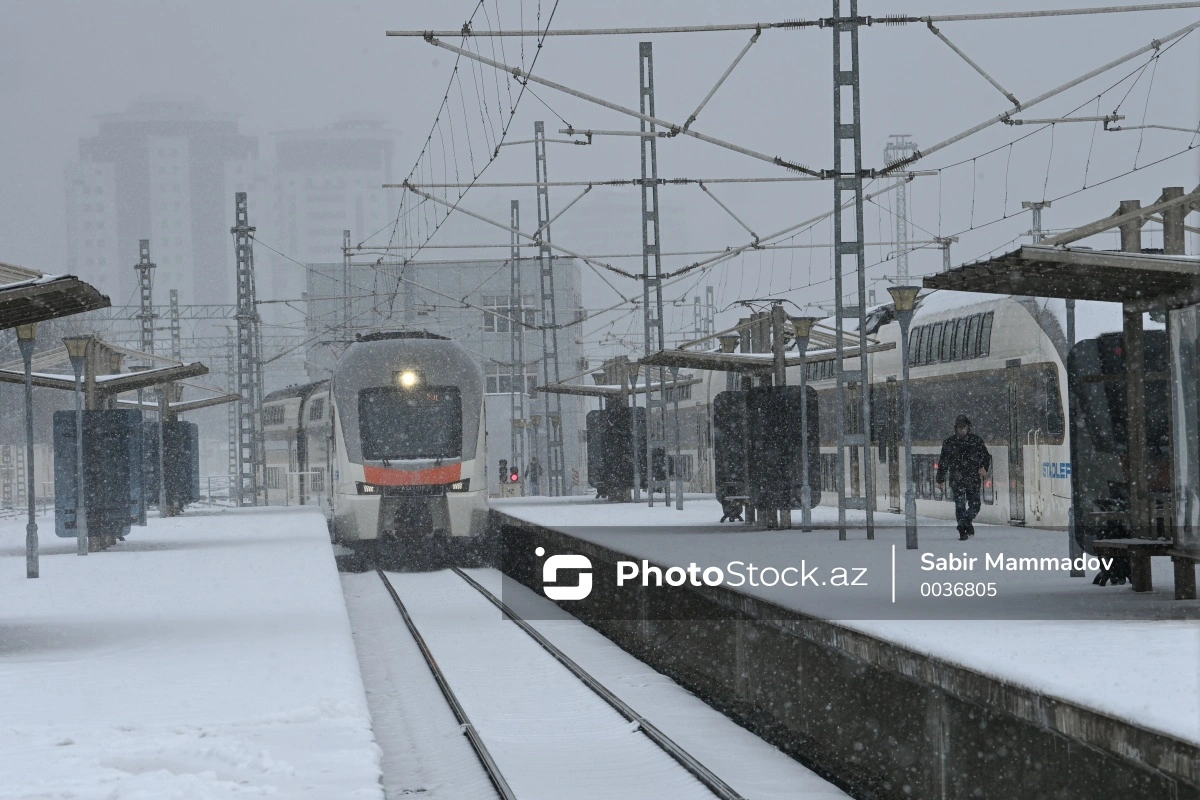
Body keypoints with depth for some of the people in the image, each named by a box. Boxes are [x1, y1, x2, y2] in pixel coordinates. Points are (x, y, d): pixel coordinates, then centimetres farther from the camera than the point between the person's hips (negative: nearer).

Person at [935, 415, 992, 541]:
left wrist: (984, 467, -12)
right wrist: (940, 480, 13)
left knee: (974, 505, 0)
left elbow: (986, 456, 10)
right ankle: (962, 531, -1)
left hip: (973, 479, 1)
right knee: (960, 505, -8)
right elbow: (943, 463, 13)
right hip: (957, 480, -1)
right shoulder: (949, 443, 7)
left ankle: (966, 521, 28)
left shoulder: (976, 441, 7)